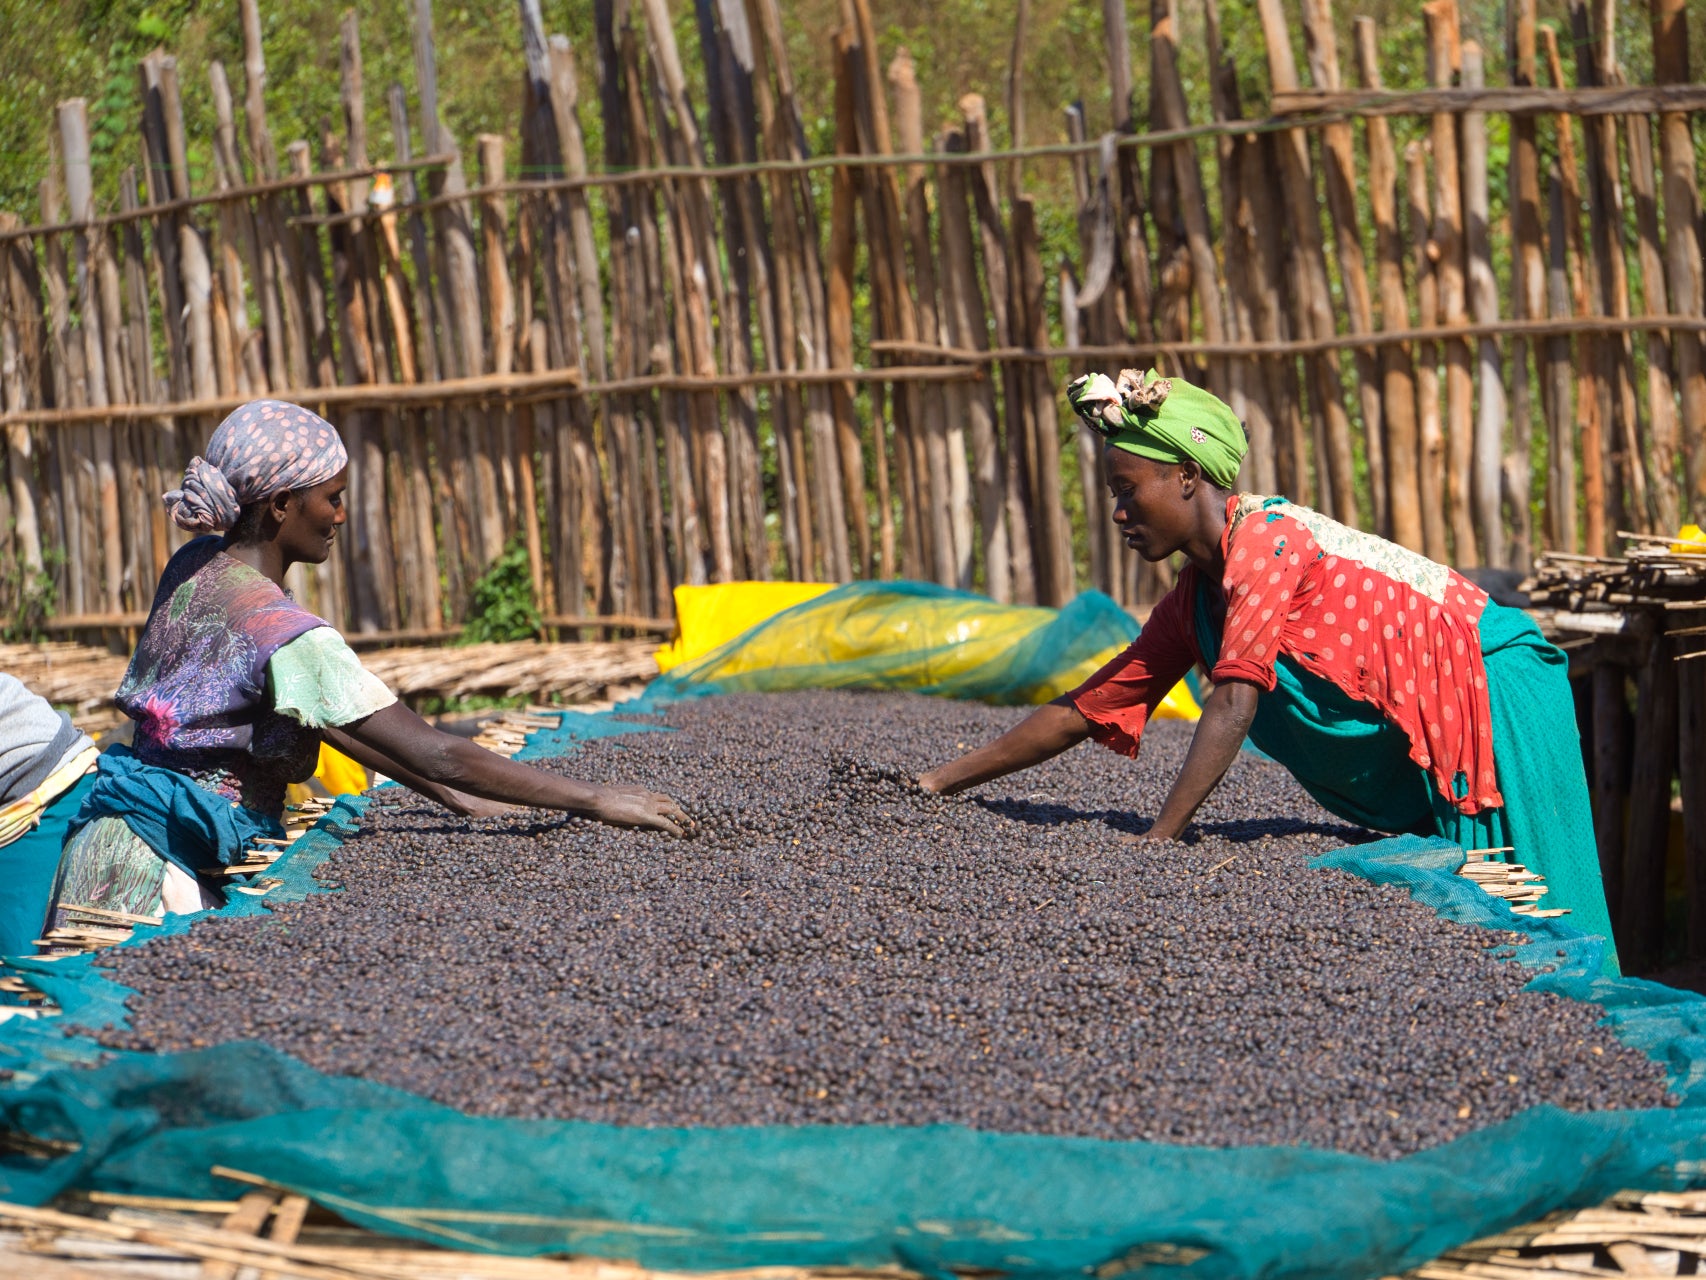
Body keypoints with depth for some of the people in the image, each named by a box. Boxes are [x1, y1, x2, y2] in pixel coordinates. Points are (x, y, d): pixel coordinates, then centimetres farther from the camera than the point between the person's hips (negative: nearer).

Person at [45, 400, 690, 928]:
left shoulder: (193, 565, 6)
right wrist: (595, 800, -16)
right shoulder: (284, 633, -22)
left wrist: (459, 797, 10)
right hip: (159, 868, -9)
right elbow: (435, 753, -23)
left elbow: (329, 716, 12)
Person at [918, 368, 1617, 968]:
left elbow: (1234, 704, -29)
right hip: (1425, 754, 9)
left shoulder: (1266, 537, -21)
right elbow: (1083, 711, 11)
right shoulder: (1189, 607, 7)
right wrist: (939, 782, 9)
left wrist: (1156, 838, -32)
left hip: (1493, 693, -9)